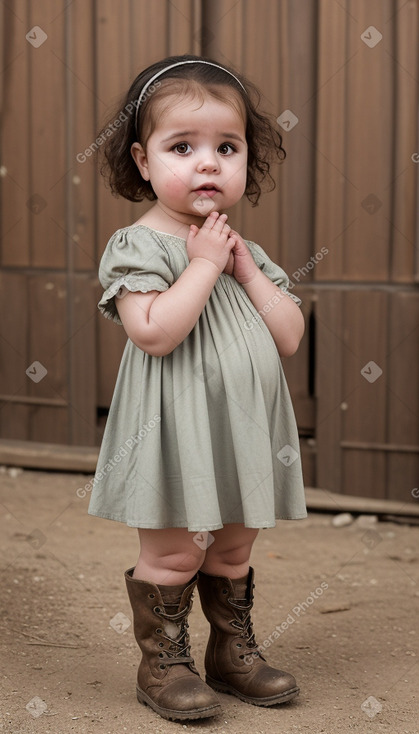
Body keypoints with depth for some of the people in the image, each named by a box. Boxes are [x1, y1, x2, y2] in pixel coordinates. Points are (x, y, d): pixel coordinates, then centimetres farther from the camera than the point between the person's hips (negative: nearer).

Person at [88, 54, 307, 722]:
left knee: (233, 550, 17)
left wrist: (245, 268, -6)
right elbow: (154, 332, -26)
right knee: (174, 552, 1)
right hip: (177, 431, -6)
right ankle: (163, 664, 18)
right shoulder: (139, 245, -10)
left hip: (245, 430, 6)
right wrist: (205, 263, -20)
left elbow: (289, 337, 3)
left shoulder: (245, 250, 10)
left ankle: (233, 651, 33)